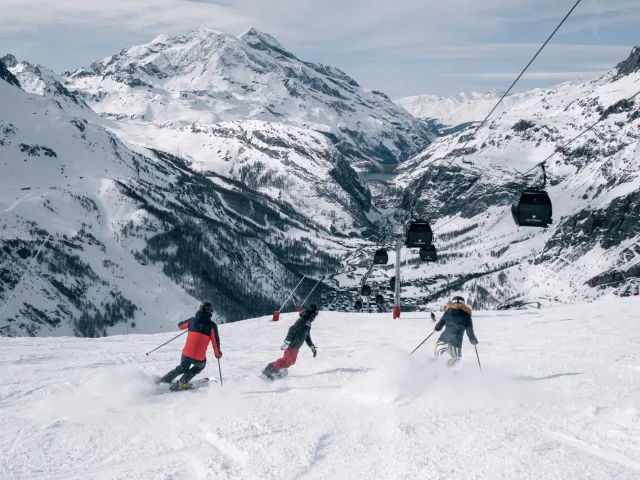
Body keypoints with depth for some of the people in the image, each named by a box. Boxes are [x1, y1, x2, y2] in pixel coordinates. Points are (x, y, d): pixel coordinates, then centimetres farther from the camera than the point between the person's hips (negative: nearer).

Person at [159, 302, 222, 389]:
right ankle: (183, 383, 22)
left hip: (186, 355, 3)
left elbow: (180, 325, 24)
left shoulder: (192, 320, 5)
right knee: (201, 365, 32)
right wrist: (218, 354, 13)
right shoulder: (212, 325, -5)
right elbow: (215, 342, -4)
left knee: (182, 368, 34)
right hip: (199, 358, -3)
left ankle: (163, 381, 28)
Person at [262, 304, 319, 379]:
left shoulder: (308, 322, 14)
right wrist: (287, 342, -30)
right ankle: (269, 370, -2)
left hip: (296, 347, 10)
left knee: (292, 361, 17)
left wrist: (312, 347, 20)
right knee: (286, 361, -10)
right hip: (292, 345, -10)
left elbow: (307, 337, 25)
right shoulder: (303, 320, -18)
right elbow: (292, 329, -26)